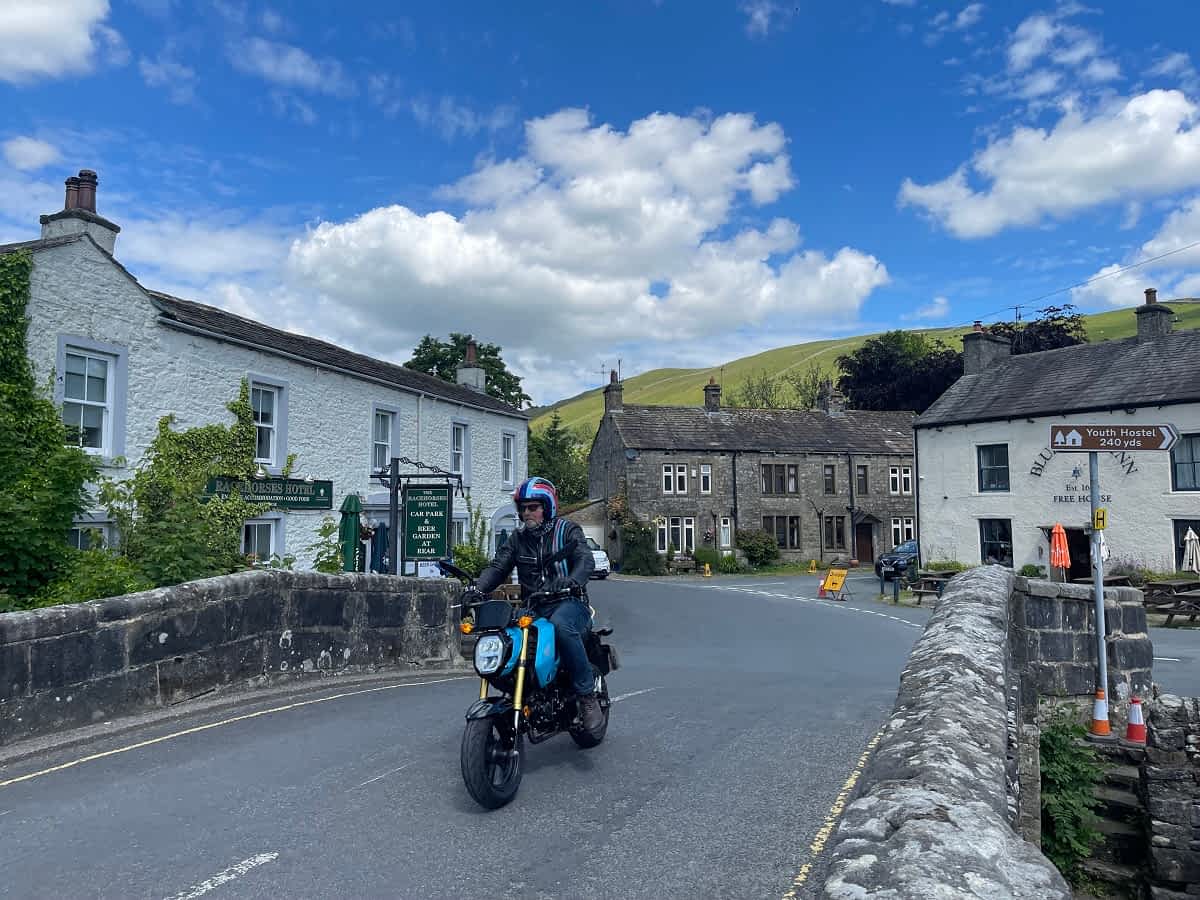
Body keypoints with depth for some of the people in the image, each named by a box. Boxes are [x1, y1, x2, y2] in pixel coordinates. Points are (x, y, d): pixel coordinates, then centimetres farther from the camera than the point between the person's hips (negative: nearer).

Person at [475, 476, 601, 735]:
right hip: (532, 607, 4)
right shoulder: (518, 537, 18)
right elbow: (498, 566, 7)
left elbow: (585, 560, -11)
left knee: (561, 625, -38)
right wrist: (476, 589, -13)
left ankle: (587, 694, -27)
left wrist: (571, 582, -33)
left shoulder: (567, 530, 5)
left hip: (568, 602, -4)